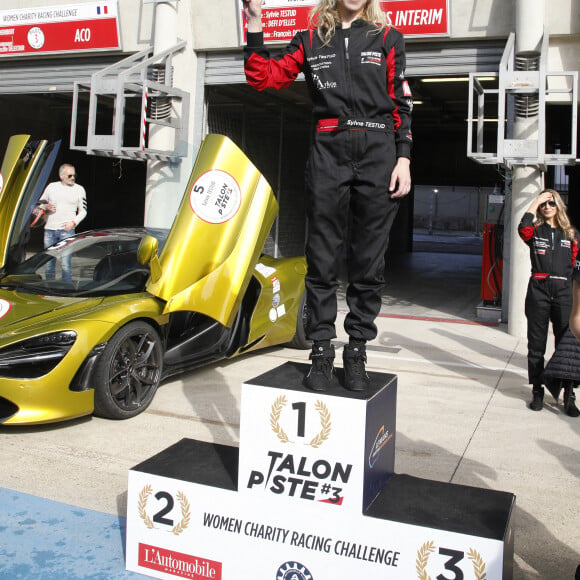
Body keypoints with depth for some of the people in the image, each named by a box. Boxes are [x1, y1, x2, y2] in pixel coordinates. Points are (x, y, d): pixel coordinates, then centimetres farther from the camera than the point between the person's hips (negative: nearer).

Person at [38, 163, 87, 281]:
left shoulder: (79, 189, 7)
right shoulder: (51, 186, 11)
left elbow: (83, 211, 9)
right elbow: (40, 204, 18)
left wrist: (73, 222, -7)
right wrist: (46, 207, -6)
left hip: (66, 229, -3)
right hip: (49, 229, 3)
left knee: (65, 263, -10)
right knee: (48, 262, 7)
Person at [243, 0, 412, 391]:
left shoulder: (388, 39, 13)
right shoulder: (311, 39, 15)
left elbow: (402, 104, 8)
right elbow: (265, 77, 11)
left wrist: (403, 159, -2)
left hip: (377, 153, 0)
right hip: (327, 152, 1)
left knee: (369, 262, 1)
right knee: (322, 259, 0)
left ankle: (357, 351, 11)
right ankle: (322, 352, 9)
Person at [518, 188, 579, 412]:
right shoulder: (535, 231, 7)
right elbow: (523, 228, -19)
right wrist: (535, 203, -10)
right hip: (538, 291, -1)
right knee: (536, 345, 5)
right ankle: (537, 391, 14)